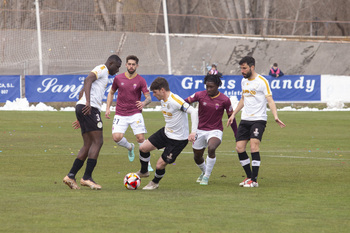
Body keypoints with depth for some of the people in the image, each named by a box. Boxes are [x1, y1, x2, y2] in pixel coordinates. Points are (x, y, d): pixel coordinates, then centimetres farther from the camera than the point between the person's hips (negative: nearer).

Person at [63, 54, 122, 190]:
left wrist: (80, 118, 29)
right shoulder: (102, 69, 0)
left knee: (88, 145, 8)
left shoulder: (102, 73, 30)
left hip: (81, 108, 10)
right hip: (90, 108, -10)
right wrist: (88, 102, -30)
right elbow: (88, 80, -19)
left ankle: (71, 176, 2)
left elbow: (82, 92, 31)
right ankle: (87, 177, -13)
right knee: (98, 142, -10)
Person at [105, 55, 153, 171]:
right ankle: (129, 147, 17)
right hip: (120, 115, 1)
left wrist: (144, 103, -29)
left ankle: (147, 164, 5)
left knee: (140, 138, -13)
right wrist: (108, 108, 8)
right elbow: (111, 93, 18)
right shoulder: (118, 78, 4)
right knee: (116, 137, -18)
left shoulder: (141, 80, -2)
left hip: (135, 113, -1)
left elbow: (148, 97, -6)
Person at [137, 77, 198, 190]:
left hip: (178, 139, -9)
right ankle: (143, 172, 33)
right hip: (166, 132, 9)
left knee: (160, 164, -4)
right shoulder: (162, 100, 0)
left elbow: (194, 112, -34)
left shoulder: (175, 101, -29)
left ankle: (155, 183, 27)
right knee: (143, 148, 7)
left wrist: (193, 132, -39)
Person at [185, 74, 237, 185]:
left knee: (211, 148, -32)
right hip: (200, 130, 3)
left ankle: (206, 176, -15)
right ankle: (204, 172, 47)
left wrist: (237, 135, 2)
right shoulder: (200, 95, -7)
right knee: (197, 157, 12)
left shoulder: (224, 100, -9)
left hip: (215, 131, -3)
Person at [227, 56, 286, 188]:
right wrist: (233, 114, 28)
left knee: (254, 146, -18)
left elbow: (270, 100, -13)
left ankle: (254, 180, -13)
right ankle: (249, 176, 13)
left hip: (258, 119, -7)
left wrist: (275, 117, -26)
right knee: (239, 148, -1)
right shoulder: (244, 81, 13)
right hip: (245, 120, 7)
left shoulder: (262, 81, -9)